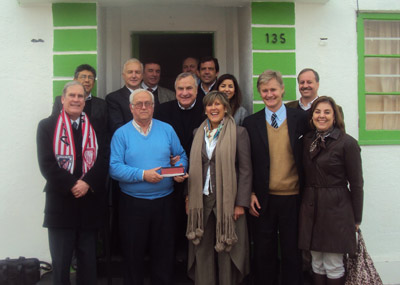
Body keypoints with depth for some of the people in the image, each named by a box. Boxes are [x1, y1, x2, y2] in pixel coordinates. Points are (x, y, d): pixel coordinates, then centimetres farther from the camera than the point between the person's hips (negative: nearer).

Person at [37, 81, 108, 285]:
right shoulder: (47, 126, 2)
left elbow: (103, 160, -1)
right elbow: (46, 164, -8)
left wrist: (87, 183, -17)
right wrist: (71, 185, -16)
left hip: (90, 203, 2)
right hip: (60, 203, -1)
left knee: (88, 262, 13)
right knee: (60, 262, 9)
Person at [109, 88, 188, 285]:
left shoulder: (167, 130, 6)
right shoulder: (122, 133, -2)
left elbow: (181, 156, 10)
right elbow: (114, 167, -11)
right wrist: (143, 175, -20)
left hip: (164, 201, 2)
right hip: (132, 203, -2)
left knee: (164, 253, 12)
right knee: (133, 255, 11)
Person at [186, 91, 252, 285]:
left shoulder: (239, 133, -2)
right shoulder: (199, 133, 11)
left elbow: (245, 170, -5)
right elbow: (193, 168, 14)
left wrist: (241, 203, -10)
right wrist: (189, 198, 8)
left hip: (227, 201, -3)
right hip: (201, 201, 4)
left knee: (227, 252, 5)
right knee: (202, 251, 9)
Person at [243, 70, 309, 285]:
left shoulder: (300, 119, 1)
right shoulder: (250, 123, 2)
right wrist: (250, 194, -3)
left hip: (292, 198, 0)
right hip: (264, 199, 1)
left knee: (291, 251, 12)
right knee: (264, 252, 12)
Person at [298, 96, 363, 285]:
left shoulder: (347, 143, -9)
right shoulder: (307, 140, 8)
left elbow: (356, 184, -6)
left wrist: (356, 219, -4)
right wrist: (306, 203, 8)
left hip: (336, 209, -5)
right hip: (310, 207, 5)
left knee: (333, 266, 2)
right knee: (317, 264, 13)